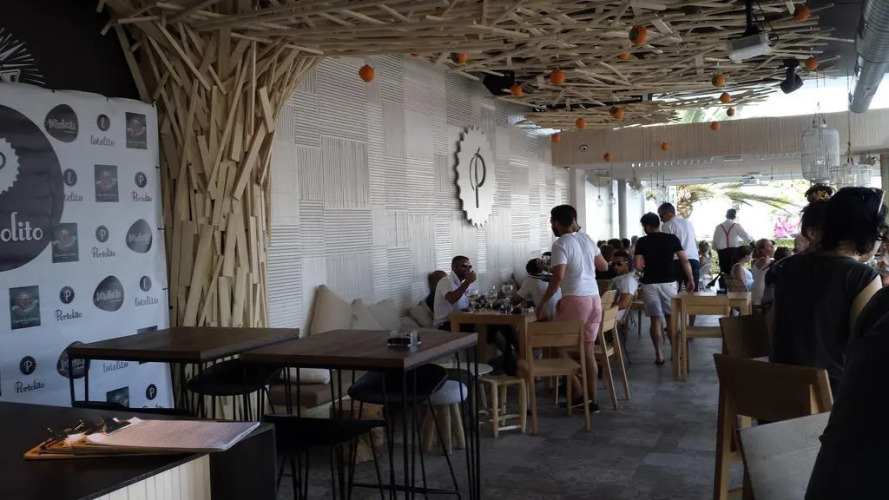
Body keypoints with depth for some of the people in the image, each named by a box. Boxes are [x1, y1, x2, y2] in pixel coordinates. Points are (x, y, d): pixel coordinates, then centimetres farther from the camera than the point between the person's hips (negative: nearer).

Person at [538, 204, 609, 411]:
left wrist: (543, 303, -12)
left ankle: (580, 394, 6)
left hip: (575, 299, -7)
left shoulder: (560, 245, -11)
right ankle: (591, 399, 12)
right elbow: (604, 266, 21)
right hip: (594, 299, 7)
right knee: (588, 351, 10)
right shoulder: (586, 239, 11)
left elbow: (558, 278, -20)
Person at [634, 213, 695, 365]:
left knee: (655, 319, 3)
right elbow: (684, 261, -3)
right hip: (668, 282, 1)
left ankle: (659, 355, 2)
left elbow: (638, 266, -9)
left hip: (650, 283, -1)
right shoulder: (672, 238, 1)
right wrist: (691, 280, 5)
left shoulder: (642, 242, -3)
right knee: (671, 318, 13)